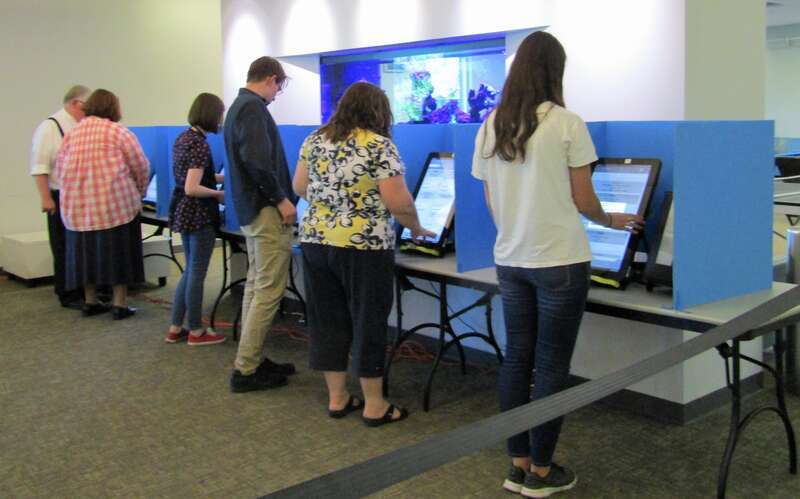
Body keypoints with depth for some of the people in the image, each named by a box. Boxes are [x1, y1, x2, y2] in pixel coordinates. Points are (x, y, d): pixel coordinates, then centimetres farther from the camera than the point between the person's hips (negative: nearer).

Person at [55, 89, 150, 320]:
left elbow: (60, 167, 11)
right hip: (114, 202, -4)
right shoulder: (119, 132, -2)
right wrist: (139, 192, 15)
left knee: (86, 250, 14)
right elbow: (141, 167, -1)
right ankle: (120, 303, 6)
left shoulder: (72, 133, 11)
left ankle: (90, 301, 22)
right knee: (116, 251, 4)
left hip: (77, 204, 5)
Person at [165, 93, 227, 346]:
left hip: (183, 212, 9)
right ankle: (196, 332, 14)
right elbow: (192, 189, -24)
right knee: (197, 273, 2)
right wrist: (219, 194, -10)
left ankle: (175, 329, 22)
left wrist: (223, 177, 16)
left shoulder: (183, 137, 9)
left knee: (190, 270, 18)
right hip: (199, 215, -9)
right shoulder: (200, 144, -19)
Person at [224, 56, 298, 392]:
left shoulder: (238, 106, 18)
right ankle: (246, 370, -2)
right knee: (269, 290, -6)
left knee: (256, 285, 15)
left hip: (250, 209, 11)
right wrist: (281, 199, -17)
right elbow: (257, 160, -25)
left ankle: (252, 359, 22)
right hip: (265, 210, -11)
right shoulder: (254, 108, -14)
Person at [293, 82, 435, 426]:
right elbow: (398, 202, -13)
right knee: (368, 322, 4)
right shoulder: (379, 146, -10)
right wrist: (415, 227, 4)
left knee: (326, 320, 12)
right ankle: (374, 405, 13)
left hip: (314, 242, 6)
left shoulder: (314, 140, 7)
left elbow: (299, 188, 13)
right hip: (363, 248, -5)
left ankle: (336, 398, 21)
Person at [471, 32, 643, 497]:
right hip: (560, 262, -5)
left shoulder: (490, 127, 5)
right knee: (551, 365, 4)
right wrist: (613, 220, 14)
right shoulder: (567, 124, -10)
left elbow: (492, 203, 9)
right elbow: (583, 202, -6)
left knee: (517, 359, 13)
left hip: (510, 260, 5)